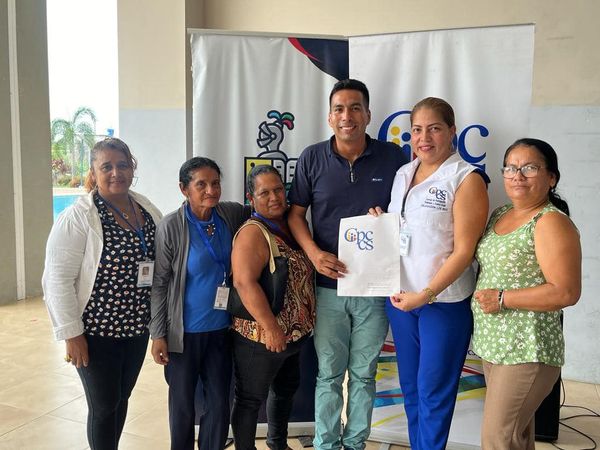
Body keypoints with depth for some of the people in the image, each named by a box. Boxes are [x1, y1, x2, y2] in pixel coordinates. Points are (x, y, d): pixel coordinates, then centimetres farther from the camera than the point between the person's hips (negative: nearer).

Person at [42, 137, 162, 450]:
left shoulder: (148, 211, 3)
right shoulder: (77, 218, -15)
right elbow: (57, 279, -15)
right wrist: (71, 333, -15)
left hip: (137, 327, 6)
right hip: (96, 331, -5)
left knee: (122, 398, 20)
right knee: (104, 405, 7)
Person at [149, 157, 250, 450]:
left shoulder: (232, 214, -4)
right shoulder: (172, 226, -14)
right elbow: (159, 284, -9)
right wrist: (158, 334, -10)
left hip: (221, 329, 3)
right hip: (185, 332, -3)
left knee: (219, 403, 13)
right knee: (182, 404, 14)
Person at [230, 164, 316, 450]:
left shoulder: (291, 225, 5)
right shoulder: (252, 233, -19)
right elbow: (245, 283, -28)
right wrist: (271, 328, -27)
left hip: (294, 332, 9)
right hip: (261, 337, -9)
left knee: (287, 388, 25)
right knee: (250, 399, 7)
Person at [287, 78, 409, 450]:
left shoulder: (393, 157, -2)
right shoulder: (312, 158, -2)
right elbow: (296, 213, 3)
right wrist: (313, 253, -13)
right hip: (329, 287, 0)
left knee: (364, 374, 15)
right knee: (329, 374, 12)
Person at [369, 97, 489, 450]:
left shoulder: (466, 179, -11)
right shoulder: (403, 174, 9)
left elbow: (464, 250, -14)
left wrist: (425, 295, -19)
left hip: (444, 300, -6)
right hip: (400, 295, 6)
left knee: (433, 392, 6)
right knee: (410, 386, 17)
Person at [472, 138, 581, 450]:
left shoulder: (551, 223, -14)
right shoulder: (499, 215, 11)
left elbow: (566, 292, -21)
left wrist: (502, 298, -19)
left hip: (527, 350, -8)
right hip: (493, 345, 8)